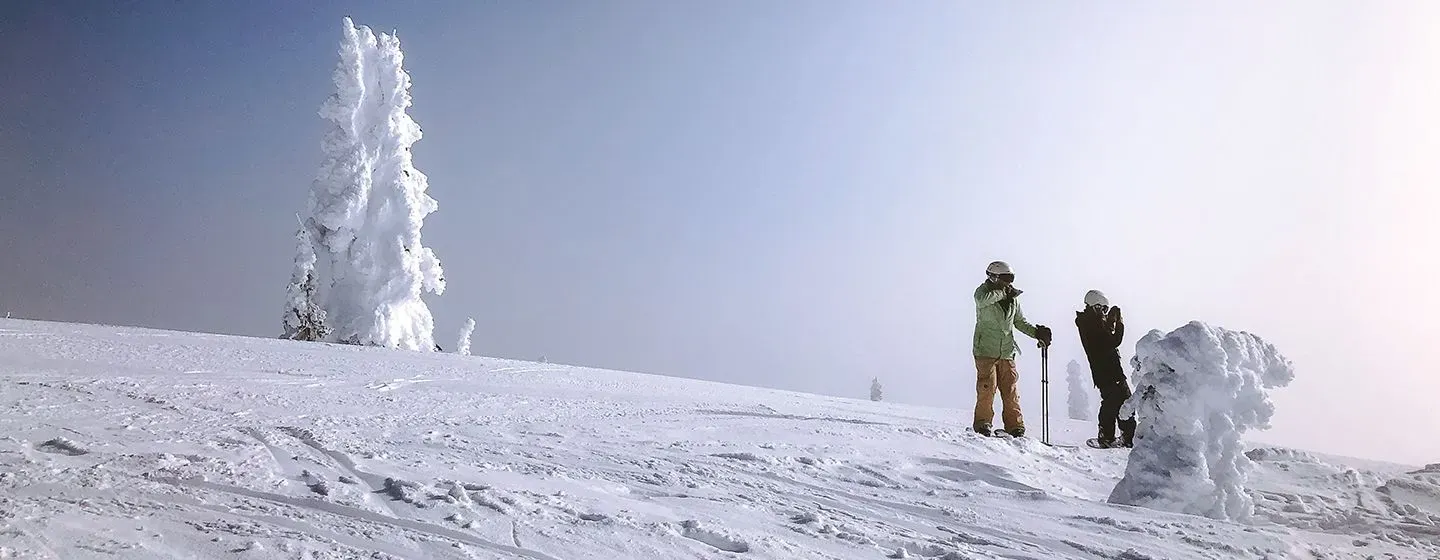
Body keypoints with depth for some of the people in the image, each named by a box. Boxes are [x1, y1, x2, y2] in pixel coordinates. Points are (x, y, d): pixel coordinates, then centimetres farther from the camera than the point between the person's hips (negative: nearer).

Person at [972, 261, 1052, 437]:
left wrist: (1037, 332, 7)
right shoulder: (983, 291, -2)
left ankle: (1015, 426, 10)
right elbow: (982, 300, -28)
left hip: (1007, 352, 5)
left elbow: (1020, 322, 22)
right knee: (987, 388, -7)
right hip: (986, 350, -4)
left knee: (1011, 390, 2)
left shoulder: (1013, 298, 13)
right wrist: (1004, 292, -16)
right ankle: (983, 423, 5)